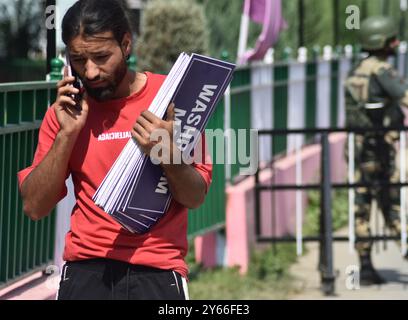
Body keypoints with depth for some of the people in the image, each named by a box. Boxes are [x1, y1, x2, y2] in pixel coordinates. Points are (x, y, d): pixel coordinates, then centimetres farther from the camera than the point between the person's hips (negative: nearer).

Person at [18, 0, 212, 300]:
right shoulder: (67, 110, 7)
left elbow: (195, 197, -1)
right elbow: (34, 206, 2)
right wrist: (67, 133, -7)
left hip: (158, 270, -1)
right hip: (86, 270, 2)